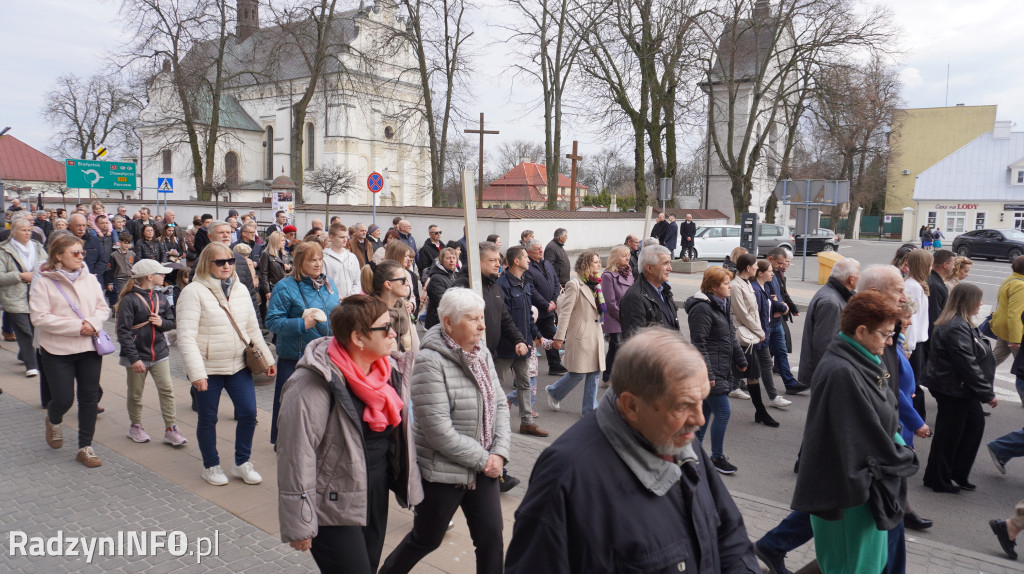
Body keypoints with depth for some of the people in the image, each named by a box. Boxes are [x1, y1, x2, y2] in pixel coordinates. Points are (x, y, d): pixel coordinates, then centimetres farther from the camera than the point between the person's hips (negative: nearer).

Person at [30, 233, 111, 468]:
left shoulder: (90, 279, 5)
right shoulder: (43, 282, -8)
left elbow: (103, 308, 8)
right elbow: (39, 317, -14)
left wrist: (93, 323, -13)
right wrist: (76, 326, -19)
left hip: (90, 348, 4)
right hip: (57, 351, -4)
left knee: (89, 399, 6)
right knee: (63, 399, 0)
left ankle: (85, 447, 18)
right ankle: (53, 421, 38)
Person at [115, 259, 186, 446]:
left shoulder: (160, 298, 8)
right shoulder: (129, 300, -12)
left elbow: (172, 322, 15)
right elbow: (123, 331, -15)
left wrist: (162, 322, -10)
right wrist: (133, 358, -20)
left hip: (160, 353, 5)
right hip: (137, 355, -5)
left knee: (167, 390, -1)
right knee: (135, 394, 9)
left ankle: (170, 429, 5)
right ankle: (135, 426, 29)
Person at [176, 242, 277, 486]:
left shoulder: (240, 289, 7)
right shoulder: (193, 292, -12)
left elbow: (253, 328, 14)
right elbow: (186, 337, -18)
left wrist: (267, 358, 12)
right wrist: (196, 373, -24)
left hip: (239, 365, 5)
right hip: (208, 369, -5)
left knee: (248, 413, 3)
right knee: (208, 419, 9)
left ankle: (242, 463, 22)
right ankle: (211, 466, 29)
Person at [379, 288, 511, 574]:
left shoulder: (482, 353, 3)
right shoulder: (430, 362, -20)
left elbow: (500, 405, 6)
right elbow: (439, 431, -24)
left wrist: (499, 453, -8)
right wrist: (483, 459, -17)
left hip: (483, 468, 6)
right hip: (442, 473, -6)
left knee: (491, 538, 7)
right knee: (426, 540, 14)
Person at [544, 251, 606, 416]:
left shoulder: (595, 285, 13)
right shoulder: (574, 285, -12)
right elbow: (565, 312, -14)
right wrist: (559, 337, -16)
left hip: (595, 334, 8)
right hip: (580, 335, -8)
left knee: (595, 372, 8)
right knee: (578, 373, -3)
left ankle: (590, 409, 16)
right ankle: (554, 392, 22)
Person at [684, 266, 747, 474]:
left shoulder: (723, 304, 13)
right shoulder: (702, 308, -17)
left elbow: (731, 335, 22)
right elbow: (698, 343, -20)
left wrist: (740, 360, 22)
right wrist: (707, 374, -22)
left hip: (721, 369, 10)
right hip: (709, 371, -10)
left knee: (706, 411, 15)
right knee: (723, 412, -7)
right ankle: (717, 457, 6)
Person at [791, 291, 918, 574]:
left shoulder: (861, 363, 4)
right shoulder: (841, 372, -27)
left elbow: (882, 416, 14)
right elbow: (865, 431, -24)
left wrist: (898, 449, 0)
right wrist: (902, 460, -10)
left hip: (865, 474, 10)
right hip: (849, 484, -10)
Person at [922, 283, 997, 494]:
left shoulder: (960, 324, 11)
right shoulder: (956, 328, -23)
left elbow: (973, 357, 19)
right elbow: (968, 365, -24)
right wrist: (987, 393, -18)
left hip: (962, 389, 10)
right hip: (953, 389, -10)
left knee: (975, 424, 15)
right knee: (949, 434, 2)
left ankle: (958, 474, 25)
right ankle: (938, 480, 18)